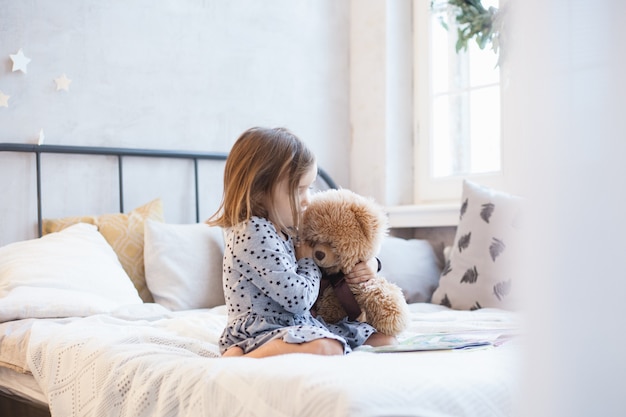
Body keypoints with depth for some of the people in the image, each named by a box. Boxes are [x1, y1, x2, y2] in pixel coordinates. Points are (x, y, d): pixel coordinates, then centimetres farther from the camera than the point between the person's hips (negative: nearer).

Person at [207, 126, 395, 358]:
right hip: (260, 331, -10)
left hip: (303, 325, 10)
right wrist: (309, 261, -2)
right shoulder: (253, 234, -18)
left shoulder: (288, 228, 10)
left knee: (386, 339, 6)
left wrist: (368, 263, 5)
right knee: (325, 347, -38)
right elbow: (299, 299, -21)